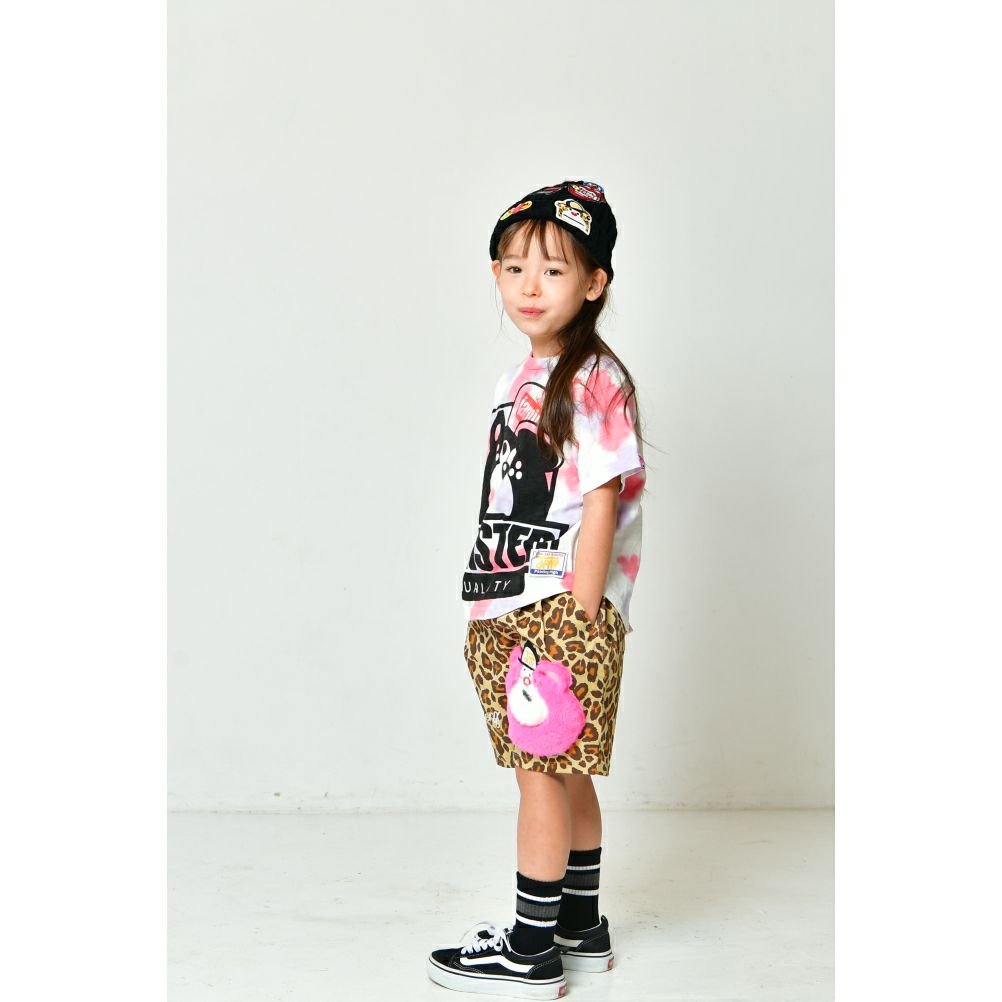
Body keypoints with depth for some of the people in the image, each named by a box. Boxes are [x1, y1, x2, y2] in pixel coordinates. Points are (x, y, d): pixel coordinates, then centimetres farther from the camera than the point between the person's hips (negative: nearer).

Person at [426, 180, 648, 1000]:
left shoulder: (595, 381, -12)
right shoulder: (518, 381, 14)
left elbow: (601, 508, -16)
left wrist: (573, 627, -18)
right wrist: (494, 614, 17)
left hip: (563, 611, -9)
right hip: (514, 611, 9)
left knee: (541, 770, -3)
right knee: (563, 772, 15)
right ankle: (580, 928, 27)